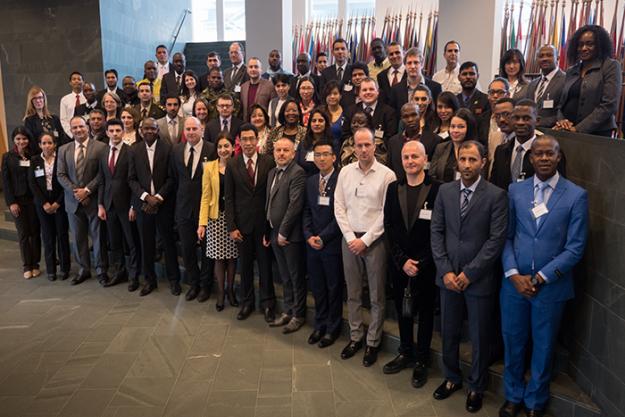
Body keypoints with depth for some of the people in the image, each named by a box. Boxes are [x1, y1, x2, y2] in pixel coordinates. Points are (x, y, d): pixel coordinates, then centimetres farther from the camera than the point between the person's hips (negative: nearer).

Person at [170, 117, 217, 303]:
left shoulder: (212, 150, -12)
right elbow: (173, 178, 12)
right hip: (184, 207, 4)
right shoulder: (176, 150, 3)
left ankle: (205, 285, 28)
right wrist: (179, 199, 9)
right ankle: (193, 283, 32)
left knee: (207, 248, 10)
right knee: (186, 248, 12)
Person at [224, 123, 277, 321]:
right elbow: (229, 198, 0)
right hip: (242, 223, 1)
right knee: (245, 265, 12)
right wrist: (231, 227, -4)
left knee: (265, 263, 8)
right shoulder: (232, 165, 0)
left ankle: (267, 303, 24)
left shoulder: (268, 162, -4)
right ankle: (246, 302, 29)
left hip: (263, 222, -1)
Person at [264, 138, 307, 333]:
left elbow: (295, 205, -20)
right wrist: (267, 231, 12)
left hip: (290, 235, -8)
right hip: (275, 233, 8)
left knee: (296, 277, 6)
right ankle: (288, 311, 31)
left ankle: (298, 315, 20)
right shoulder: (272, 172, 12)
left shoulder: (297, 173, -14)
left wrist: (283, 232, -18)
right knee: (285, 276, 18)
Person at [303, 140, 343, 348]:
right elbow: (306, 211, 11)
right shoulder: (310, 181, 10)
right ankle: (320, 324, 30)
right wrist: (308, 236, -3)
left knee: (334, 288, 9)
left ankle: (333, 328, 24)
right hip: (312, 243, 5)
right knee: (317, 288, 14)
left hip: (332, 243, -5)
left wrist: (323, 237, -13)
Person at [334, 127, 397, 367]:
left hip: (375, 240, -3)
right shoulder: (345, 172, 4)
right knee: (353, 293, 13)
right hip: (350, 239, 3)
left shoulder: (387, 175, -7)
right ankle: (355, 337, 28)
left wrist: (365, 240, -11)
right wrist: (350, 238, -5)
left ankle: (373, 342, 22)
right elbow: (339, 207, 4)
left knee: (377, 296, 7)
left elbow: (386, 213, -9)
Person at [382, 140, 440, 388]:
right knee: (402, 310, 15)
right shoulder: (393, 188, 4)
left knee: (425, 312, 11)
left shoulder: (437, 190, -9)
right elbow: (389, 227, 1)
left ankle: (421, 360, 26)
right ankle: (405, 353, 34)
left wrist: (420, 263, -14)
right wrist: (402, 260, -7)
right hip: (398, 263, 4)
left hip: (426, 265, -3)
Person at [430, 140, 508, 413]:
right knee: (448, 332, 16)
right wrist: (445, 270, -7)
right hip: (448, 276, 3)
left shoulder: (496, 195, -8)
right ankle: (452, 378, 38)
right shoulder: (445, 191, 3)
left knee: (479, 337, 12)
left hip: (479, 279, -3)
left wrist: (469, 273, -14)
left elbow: (496, 239, -11)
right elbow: (436, 232, 2)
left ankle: (476, 387, 33)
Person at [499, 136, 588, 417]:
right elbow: (506, 236, 2)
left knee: (543, 347, 14)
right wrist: (514, 275, -9)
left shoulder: (576, 196, -6)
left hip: (551, 286, -2)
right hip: (514, 282, 2)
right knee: (513, 343, 14)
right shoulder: (515, 191, 2)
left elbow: (575, 248, -8)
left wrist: (540, 277, -12)